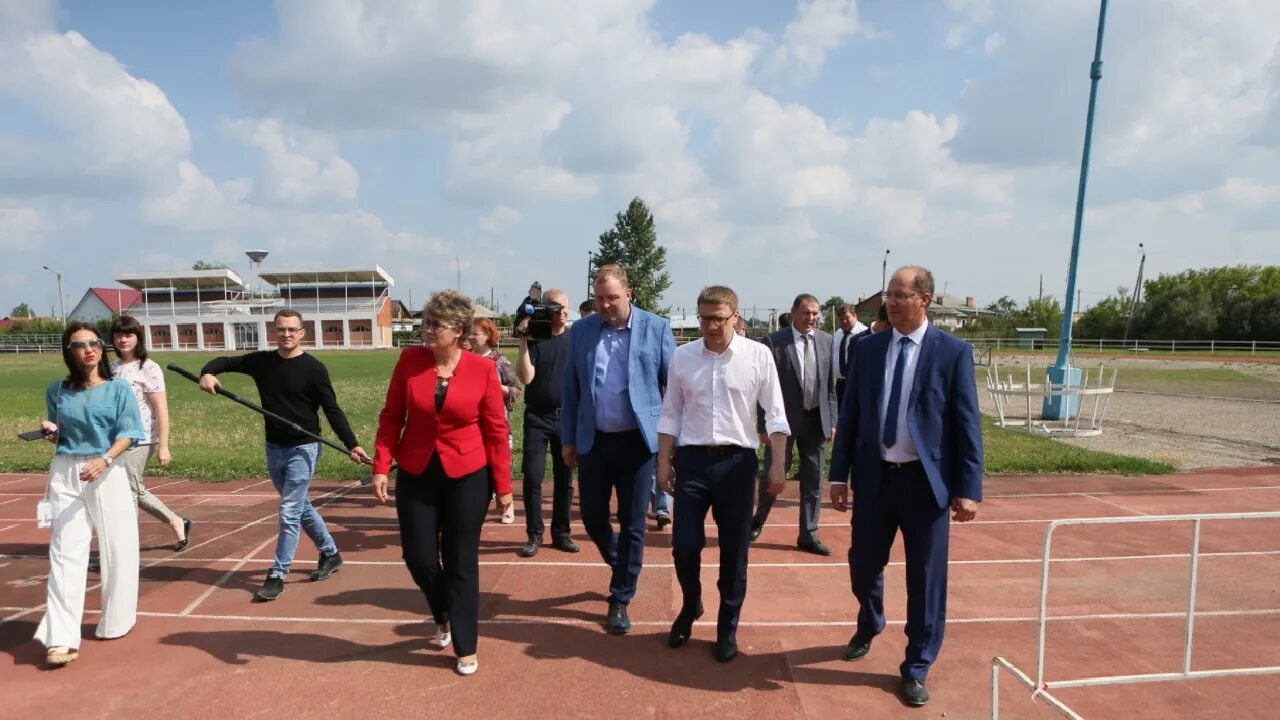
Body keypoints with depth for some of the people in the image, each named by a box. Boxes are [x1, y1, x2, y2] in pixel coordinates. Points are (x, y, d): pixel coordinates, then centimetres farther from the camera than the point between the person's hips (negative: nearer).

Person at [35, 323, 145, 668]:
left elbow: (128, 434, -7)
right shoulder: (57, 391, 7)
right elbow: (57, 437, 15)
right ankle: (61, 639, -5)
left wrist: (104, 460, -22)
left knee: (117, 551, 5)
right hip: (65, 475, 1)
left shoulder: (118, 389, -1)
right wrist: (50, 432, -8)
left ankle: (115, 621, 22)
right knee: (65, 554, -4)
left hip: (108, 474, -1)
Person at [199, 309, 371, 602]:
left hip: (303, 449, -6)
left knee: (289, 512, -5)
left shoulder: (313, 368, -11)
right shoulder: (262, 361, 2)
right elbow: (225, 361, 13)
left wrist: (352, 444, -19)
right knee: (300, 506, 17)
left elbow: (332, 410, -11)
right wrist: (207, 373, -10)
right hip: (274, 448, 6)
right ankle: (330, 553, 34)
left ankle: (277, 575, 4)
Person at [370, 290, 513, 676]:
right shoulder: (409, 360, -4)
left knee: (461, 562, 6)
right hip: (416, 475, 2)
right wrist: (381, 467, -8)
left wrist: (503, 485, -3)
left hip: (467, 477, -2)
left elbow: (496, 430, -5)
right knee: (419, 557, 8)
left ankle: (466, 649, 23)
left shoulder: (482, 368, -9)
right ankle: (442, 616, 41)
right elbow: (391, 417, 1)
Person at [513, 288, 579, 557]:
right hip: (538, 417, -2)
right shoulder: (535, 338, -2)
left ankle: (561, 533, 19)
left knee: (565, 478, 8)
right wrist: (524, 341, -19)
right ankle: (534, 534, 9)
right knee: (533, 477, -4)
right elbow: (526, 377, -13)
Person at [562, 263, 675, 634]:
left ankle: (620, 600, 21)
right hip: (593, 440, 3)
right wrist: (568, 439, 7)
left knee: (632, 523, 4)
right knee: (592, 516, 11)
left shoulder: (656, 328, -4)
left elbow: (674, 385, -1)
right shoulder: (581, 331, 4)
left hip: (637, 440, -3)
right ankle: (622, 565, 41)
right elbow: (571, 389, 8)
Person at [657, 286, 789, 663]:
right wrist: (664, 461, 6)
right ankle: (690, 606, 35)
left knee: (734, 551, 9)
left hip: (737, 461, -1)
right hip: (692, 459, 1)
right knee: (684, 545, 5)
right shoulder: (682, 357, 1)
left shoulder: (758, 355, -4)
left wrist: (778, 463, -6)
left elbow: (775, 413, -1)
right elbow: (671, 414, 7)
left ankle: (728, 627, 29)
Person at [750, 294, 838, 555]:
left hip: (816, 419, 4)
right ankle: (759, 520, 35)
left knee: (813, 481, 9)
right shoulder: (774, 342, -8)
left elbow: (830, 385, 8)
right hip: (785, 419, -3)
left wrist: (832, 420, 5)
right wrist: (765, 424, -9)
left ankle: (808, 536, 21)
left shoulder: (826, 341, 5)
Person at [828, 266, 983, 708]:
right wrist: (839, 475, 3)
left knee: (925, 578, 7)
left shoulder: (953, 352, -5)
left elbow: (967, 425, -5)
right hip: (874, 476, 3)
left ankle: (916, 668, 26)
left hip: (925, 480, -2)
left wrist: (968, 489, -10)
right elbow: (850, 415, 5)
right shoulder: (867, 348, 3)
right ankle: (868, 627, 46)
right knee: (864, 564, 15)